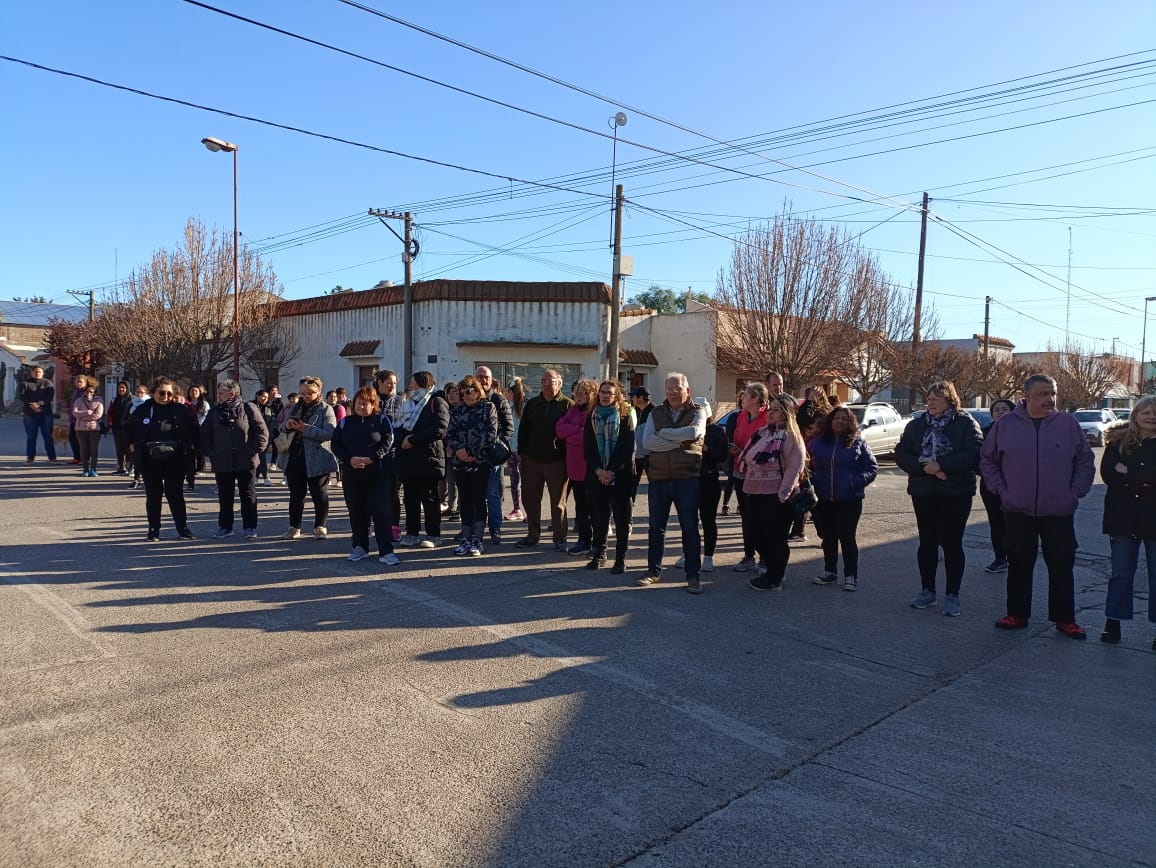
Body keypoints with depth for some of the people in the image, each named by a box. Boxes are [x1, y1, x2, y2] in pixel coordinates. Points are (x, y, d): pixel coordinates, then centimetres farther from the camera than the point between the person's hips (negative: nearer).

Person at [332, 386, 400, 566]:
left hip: (379, 474, -3)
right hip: (352, 474, 3)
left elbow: (388, 443, -6)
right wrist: (349, 460, -11)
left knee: (381, 512, -6)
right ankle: (360, 547, 23)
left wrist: (371, 459, -18)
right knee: (356, 512, 10)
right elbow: (336, 444, 6)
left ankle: (386, 551, -4)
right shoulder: (345, 422, 11)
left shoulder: (382, 420, 2)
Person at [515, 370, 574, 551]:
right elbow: (523, 429, 13)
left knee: (558, 502, 4)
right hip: (532, 460, 5)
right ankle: (533, 535, 23)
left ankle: (559, 538, 13)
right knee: (530, 498, 10)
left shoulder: (567, 405, -3)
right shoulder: (532, 404, 11)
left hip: (557, 461, -4)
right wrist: (522, 452, 5)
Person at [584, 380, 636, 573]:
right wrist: (598, 470, -10)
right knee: (599, 515, 7)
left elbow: (628, 448, -6)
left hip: (620, 474, -3)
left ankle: (620, 558, 7)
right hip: (596, 474, 3)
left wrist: (612, 471, -12)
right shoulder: (592, 417, 9)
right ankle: (599, 553, 20)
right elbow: (587, 447, 4)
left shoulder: (625, 416, 0)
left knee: (621, 517, 1)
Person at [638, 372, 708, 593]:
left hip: (687, 478, -3)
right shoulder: (656, 413, 9)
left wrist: (663, 433, -10)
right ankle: (653, 571, 23)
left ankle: (693, 575, 11)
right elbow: (647, 442, -6)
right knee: (656, 526, 10)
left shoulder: (697, 412, 3)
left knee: (690, 527, 2)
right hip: (658, 478, 3)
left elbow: (695, 432, -20)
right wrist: (679, 441, -13)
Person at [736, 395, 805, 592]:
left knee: (775, 537, 3)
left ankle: (774, 579, 14)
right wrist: (746, 488, 16)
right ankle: (770, 567, 34)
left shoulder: (791, 437, -9)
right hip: (753, 494, 8)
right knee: (758, 534, 15)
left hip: (776, 497, -8)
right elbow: (747, 461, 20)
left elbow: (794, 468, -15)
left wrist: (783, 495, -18)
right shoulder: (761, 434, 14)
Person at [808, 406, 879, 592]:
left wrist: (857, 482, -14)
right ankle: (829, 571, 26)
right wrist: (812, 479, -2)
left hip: (849, 500, -3)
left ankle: (851, 575, 13)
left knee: (847, 537, 1)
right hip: (823, 500, 3)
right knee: (828, 537, 12)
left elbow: (872, 468, 0)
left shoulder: (858, 443, 0)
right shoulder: (817, 442, 7)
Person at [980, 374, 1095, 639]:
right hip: (1018, 511, 0)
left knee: (1062, 566, 7)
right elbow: (987, 461, 7)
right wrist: (1001, 490, -1)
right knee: (1019, 565, 9)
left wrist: (1075, 493, -1)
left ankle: (1065, 619, 19)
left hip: (1059, 512, 0)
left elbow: (1085, 462, 8)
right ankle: (1016, 615, 20)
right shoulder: (1006, 424, 0)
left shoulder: (1068, 424, 1)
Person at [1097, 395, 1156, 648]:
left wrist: (1129, 472, -13)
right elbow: (1107, 472, -7)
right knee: (1121, 573, 8)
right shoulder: (1119, 441, 3)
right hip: (1124, 517, 1)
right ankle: (1113, 624, 16)